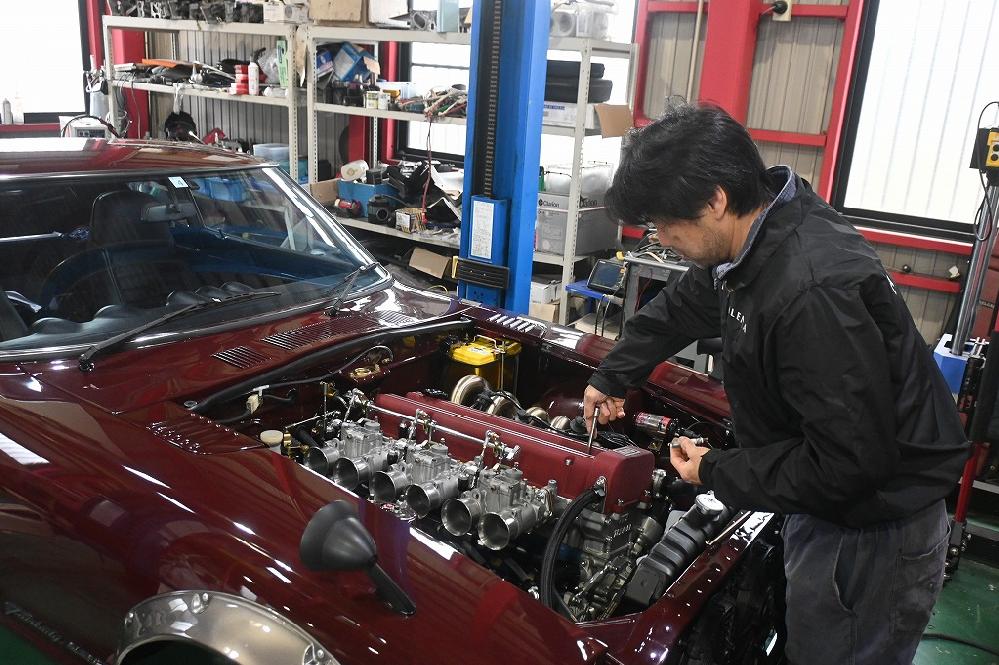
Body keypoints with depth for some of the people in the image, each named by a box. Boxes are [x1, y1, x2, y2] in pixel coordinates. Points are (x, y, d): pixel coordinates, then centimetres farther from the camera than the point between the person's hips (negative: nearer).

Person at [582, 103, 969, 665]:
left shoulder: (814, 292, -35)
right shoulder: (752, 241, -5)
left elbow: (851, 459, -30)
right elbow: (682, 309, 15)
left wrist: (718, 474, -18)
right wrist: (612, 377, 23)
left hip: (878, 528, -9)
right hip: (826, 500, 9)